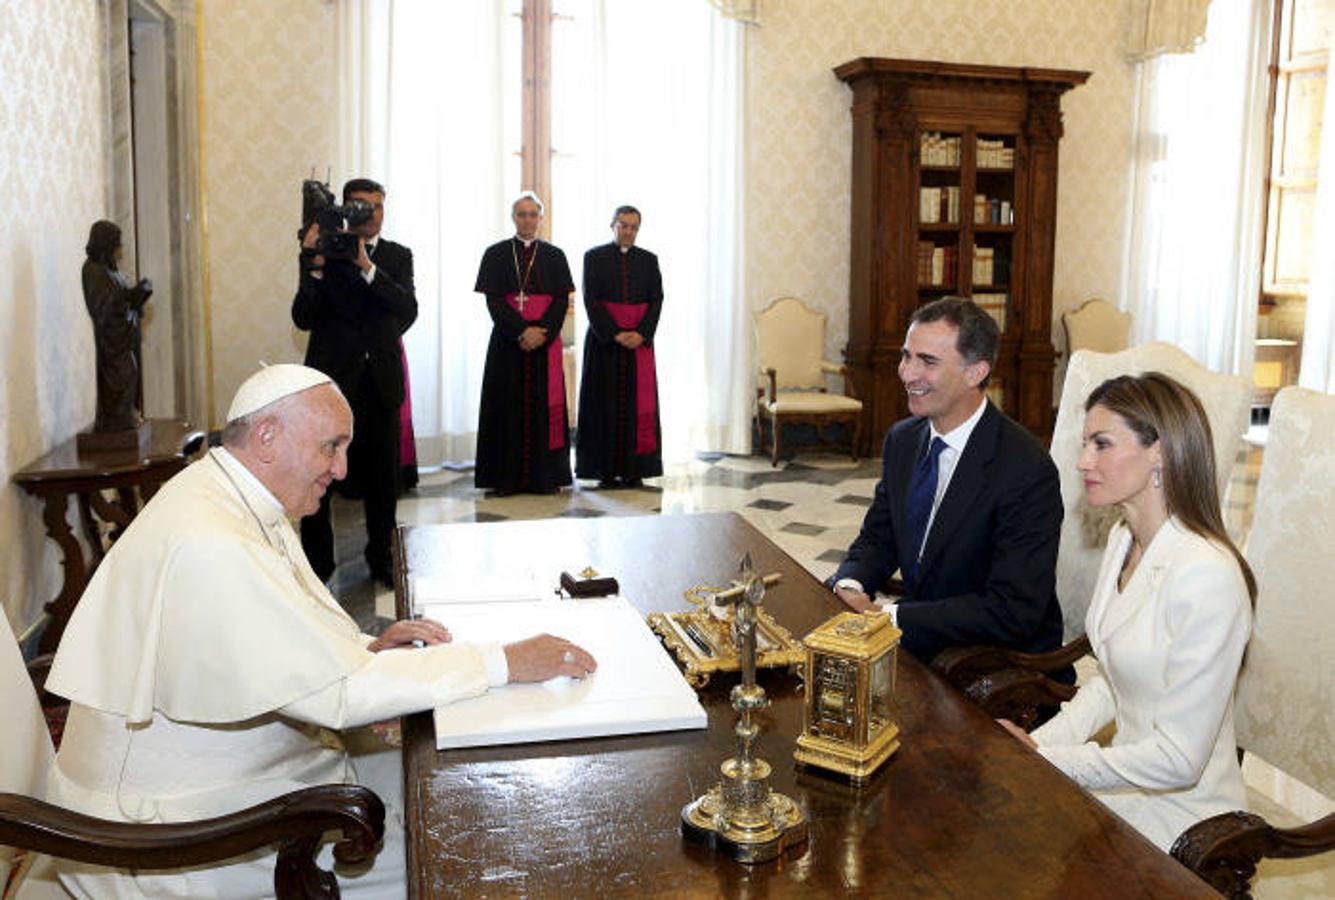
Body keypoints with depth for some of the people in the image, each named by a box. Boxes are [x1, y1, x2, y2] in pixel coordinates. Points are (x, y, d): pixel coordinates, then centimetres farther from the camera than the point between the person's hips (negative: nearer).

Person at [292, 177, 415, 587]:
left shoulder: (397, 256, 8)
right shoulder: (324, 253, 1)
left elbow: (408, 311, -9)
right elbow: (303, 318, -7)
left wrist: (367, 267, -19)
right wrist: (315, 267, -21)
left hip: (381, 381, 2)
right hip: (331, 379, -2)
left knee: (383, 477, 8)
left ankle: (383, 560, 21)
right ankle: (317, 564, 13)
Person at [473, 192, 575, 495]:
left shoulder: (554, 256, 9)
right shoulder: (496, 254, 5)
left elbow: (561, 300, 1)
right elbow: (493, 300, -3)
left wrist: (542, 332, -14)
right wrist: (521, 331, -15)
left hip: (545, 341, 1)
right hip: (507, 342, -1)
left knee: (545, 405, 0)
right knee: (508, 406, -1)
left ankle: (545, 476, 4)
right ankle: (507, 477, 3)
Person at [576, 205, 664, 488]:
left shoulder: (649, 260, 10)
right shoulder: (595, 257, 3)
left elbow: (656, 299, 4)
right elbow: (591, 300, -4)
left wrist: (641, 333, -11)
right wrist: (615, 334, -14)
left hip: (639, 340, 2)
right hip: (604, 338, -2)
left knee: (638, 404, 0)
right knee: (606, 404, -1)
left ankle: (634, 469, 4)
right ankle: (606, 470, 2)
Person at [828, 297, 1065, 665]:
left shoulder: (1027, 470, -20)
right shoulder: (902, 440, 3)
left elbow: (1012, 613, -23)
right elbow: (877, 540, 12)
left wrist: (889, 618, -24)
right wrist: (849, 586, -12)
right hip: (920, 644, 7)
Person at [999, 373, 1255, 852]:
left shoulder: (1207, 576, -26)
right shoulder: (1123, 540, 4)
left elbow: (1179, 759, -24)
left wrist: (1045, 758, -17)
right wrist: (1038, 741, -4)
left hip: (1176, 821, -7)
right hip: (1126, 777, 7)